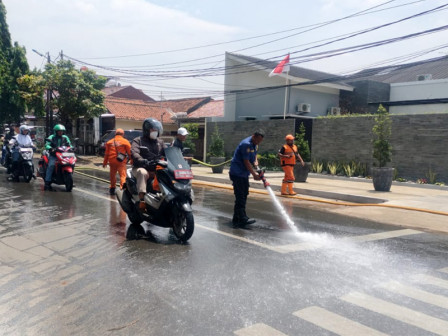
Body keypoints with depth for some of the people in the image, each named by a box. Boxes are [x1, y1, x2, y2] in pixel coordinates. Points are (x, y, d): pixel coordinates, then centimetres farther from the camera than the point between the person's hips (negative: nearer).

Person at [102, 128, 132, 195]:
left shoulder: (109, 142, 11)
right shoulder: (125, 141, -1)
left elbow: (106, 154, 14)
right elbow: (129, 152, -3)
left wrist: (105, 162, 19)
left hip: (112, 161, 4)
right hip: (121, 162, -4)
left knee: (112, 175, 17)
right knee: (122, 175, -5)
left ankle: (112, 188, 26)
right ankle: (122, 188, -18)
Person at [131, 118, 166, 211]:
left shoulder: (160, 142, 22)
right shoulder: (138, 141, 7)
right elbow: (134, 153, -11)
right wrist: (143, 161, -32)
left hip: (156, 168, 4)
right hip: (141, 167, -4)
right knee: (143, 173, -38)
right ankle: (142, 200, -48)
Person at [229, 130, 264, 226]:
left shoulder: (255, 145, 10)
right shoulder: (246, 144, -21)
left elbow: (254, 155, 23)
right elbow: (246, 162, -21)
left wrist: (255, 161, 0)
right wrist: (254, 174, -16)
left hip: (244, 173, 10)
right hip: (237, 173, -10)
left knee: (244, 195, 12)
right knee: (240, 197, -12)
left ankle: (236, 218, 20)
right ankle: (242, 219, -13)